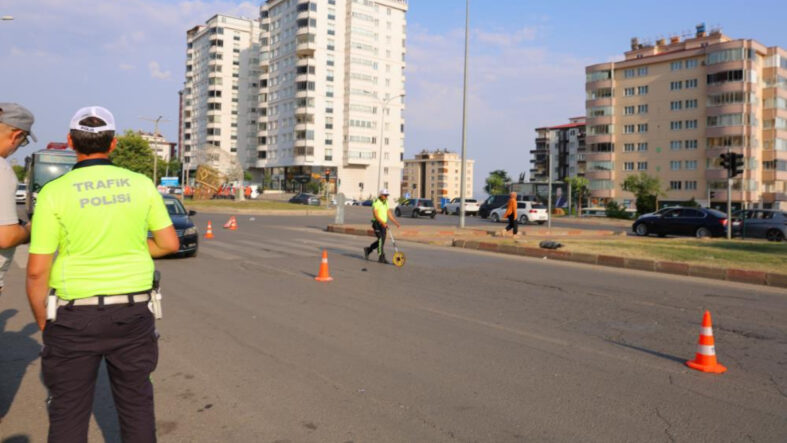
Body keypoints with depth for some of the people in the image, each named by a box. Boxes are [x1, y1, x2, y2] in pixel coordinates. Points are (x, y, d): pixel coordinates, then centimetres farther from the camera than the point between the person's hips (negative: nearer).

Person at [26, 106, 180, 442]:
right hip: (133, 313, 3)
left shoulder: (54, 192, -9)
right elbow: (170, 243, 4)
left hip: (76, 316, -2)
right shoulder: (141, 185, -1)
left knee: (68, 411, 10)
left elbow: (37, 271, -9)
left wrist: (43, 324, 5)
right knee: (136, 402, 15)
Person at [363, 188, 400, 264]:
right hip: (377, 223, -8)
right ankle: (381, 258, -5)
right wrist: (382, 222, -31)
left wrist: (396, 222, 4)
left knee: (381, 241, 9)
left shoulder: (386, 203, 12)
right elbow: (375, 214, -21)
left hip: (383, 224, 8)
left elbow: (389, 214, 13)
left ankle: (368, 250, 25)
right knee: (381, 240, -10)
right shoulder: (376, 202, -12)